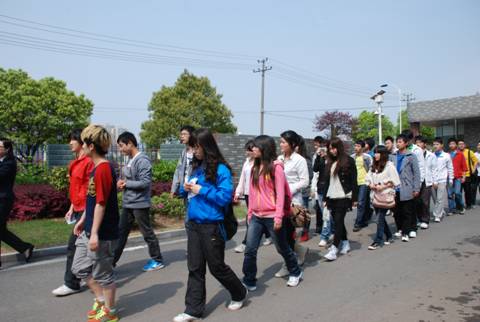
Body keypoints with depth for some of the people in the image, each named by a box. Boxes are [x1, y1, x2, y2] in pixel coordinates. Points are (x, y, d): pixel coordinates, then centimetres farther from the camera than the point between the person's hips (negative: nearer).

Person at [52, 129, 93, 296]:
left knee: (73, 246, -3)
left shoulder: (89, 161, -16)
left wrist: (86, 212, -19)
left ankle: (71, 284, 8)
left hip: (86, 210, -9)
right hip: (79, 209, 9)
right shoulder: (76, 162, 13)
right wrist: (72, 208, 19)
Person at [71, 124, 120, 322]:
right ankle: (100, 299, 33)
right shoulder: (95, 167, 9)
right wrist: (82, 221, 22)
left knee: (102, 273, 6)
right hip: (89, 230, 10)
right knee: (79, 268, 18)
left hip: (102, 233, -9)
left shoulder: (103, 169, -21)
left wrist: (95, 233, -22)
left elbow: (101, 203, -23)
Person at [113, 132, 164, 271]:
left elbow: (145, 182, -24)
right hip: (127, 203, 9)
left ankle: (157, 260, 20)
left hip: (139, 204, -9)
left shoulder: (142, 160, -18)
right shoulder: (130, 160, 11)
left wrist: (126, 183, -15)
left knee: (147, 233, 4)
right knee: (121, 233, 12)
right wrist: (121, 183, -1)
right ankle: (112, 261, 21)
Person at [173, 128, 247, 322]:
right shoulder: (196, 167, 9)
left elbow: (225, 197, -19)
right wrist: (185, 188, -3)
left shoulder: (221, 169, -14)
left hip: (212, 226, -7)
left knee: (217, 267, 9)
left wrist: (201, 190, -18)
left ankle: (239, 293, 34)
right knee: (195, 268, 10)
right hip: (193, 224, 7)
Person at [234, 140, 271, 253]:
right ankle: (268, 236, 32)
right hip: (247, 193, 8)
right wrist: (238, 192, 11)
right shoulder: (247, 162, 12)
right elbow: (242, 178, 15)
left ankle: (245, 243, 2)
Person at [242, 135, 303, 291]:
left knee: (282, 248, 12)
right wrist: (250, 212, 13)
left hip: (272, 216, -5)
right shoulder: (255, 168, 10)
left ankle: (295, 272, 35)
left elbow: (280, 193, -14)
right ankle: (249, 281, 12)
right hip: (256, 216, 5)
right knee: (250, 250, -1)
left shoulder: (276, 167, -10)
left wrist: (279, 216, -18)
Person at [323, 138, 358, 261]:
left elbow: (353, 181, -6)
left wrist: (354, 198, -9)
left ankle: (334, 249, -9)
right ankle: (345, 243, 26)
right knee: (338, 222, 10)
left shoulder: (349, 161, -4)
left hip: (343, 197, -6)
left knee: (338, 221, -9)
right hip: (332, 197, 6)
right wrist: (325, 198, 13)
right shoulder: (330, 162, 12)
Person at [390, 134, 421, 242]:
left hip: (407, 189, -4)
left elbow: (416, 173, -3)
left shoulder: (411, 156, -3)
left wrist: (416, 188, -7)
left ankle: (406, 233, 6)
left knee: (407, 212, 1)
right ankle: (400, 229, 25)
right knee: (396, 211, 10)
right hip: (395, 188, 4)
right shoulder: (392, 156, 7)